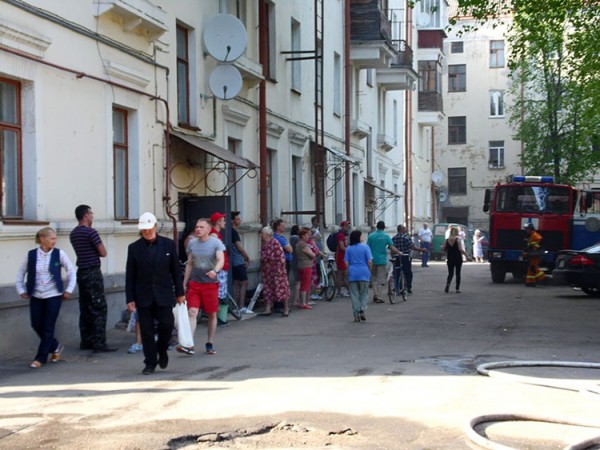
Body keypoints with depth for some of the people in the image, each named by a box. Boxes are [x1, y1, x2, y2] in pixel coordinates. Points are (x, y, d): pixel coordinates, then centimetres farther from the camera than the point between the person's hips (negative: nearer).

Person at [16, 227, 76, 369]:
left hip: (53, 296, -2)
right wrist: (21, 290, 5)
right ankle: (55, 347, 30)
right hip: (36, 296, 2)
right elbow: (21, 273, 9)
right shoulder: (31, 255, -3)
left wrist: (69, 289, -1)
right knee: (36, 325, 7)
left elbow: (71, 271, 3)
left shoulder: (59, 254, -6)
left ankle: (41, 358, 11)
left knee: (48, 328, 0)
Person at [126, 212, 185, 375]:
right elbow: (130, 276, 1)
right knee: (146, 330, 1)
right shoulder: (134, 248, 0)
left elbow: (176, 270, 6)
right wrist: (130, 299, -3)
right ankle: (150, 363, 11)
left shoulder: (169, 244, 1)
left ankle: (162, 349, 24)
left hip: (164, 294, 0)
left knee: (167, 324, -6)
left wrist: (179, 292, 5)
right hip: (143, 296, 0)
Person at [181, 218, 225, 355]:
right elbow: (189, 264, 14)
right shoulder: (192, 243, 7)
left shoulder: (216, 243, -4)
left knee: (212, 314, 7)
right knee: (192, 312, -10)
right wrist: (184, 283, 13)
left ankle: (210, 343, 22)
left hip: (211, 283, -2)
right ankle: (188, 345, -16)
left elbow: (221, 260, -16)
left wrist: (215, 270, -37)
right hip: (194, 283, 2)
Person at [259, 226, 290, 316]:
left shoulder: (275, 243, -16)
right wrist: (262, 269, 15)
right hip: (267, 271, 8)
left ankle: (286, 309, 7)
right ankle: (268, 309, 8)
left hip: (276, 270, -7)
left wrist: (279, 268, -18)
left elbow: (280, 257, -16)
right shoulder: (263, 243, 8)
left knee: (281, 289, -2)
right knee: (267, 289, 5)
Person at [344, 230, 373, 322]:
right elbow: (370, 261, -8)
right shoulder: (365, 247, -5)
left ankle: (356, 315, 3)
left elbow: (346, 262, 2)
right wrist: (370, 271, 5)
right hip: (364, 273, -2)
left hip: (352, 273, 2)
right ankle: (362, 311, -8)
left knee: (354, 294, 6)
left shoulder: (348, 249, 3)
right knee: (364, 294, 9)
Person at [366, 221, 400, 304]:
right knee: (381, 280, 2)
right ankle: (379, 298, 0)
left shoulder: (371, 236, 2)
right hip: (382, 260, -2)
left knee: (374, 278, 16)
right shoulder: (386, 236, -5)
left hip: (373, 260, 2)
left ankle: (375, 294, 1)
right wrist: (399, 253, 2)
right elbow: (392, 247, -10)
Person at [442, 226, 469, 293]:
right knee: (458, 273, 9)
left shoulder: (447, 240, 0)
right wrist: (466, 255, -11)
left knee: (450, 273, 10)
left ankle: (448, 283, -19)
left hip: (450, 259, 3)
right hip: (458, 259, -3)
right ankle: (457, 288, 8)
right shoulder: (458, 239, -11)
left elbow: (443, 249, -3)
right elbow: (461, 249, -19)